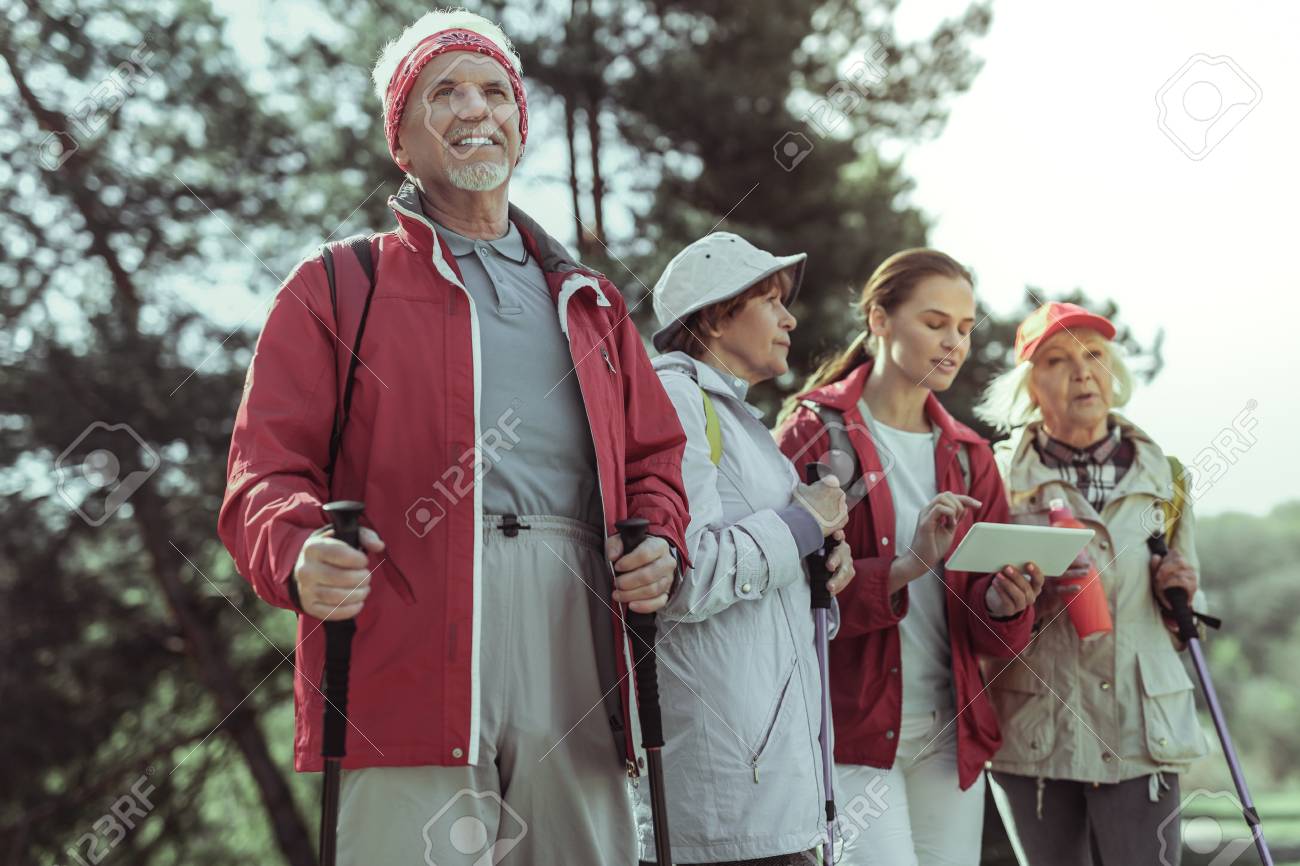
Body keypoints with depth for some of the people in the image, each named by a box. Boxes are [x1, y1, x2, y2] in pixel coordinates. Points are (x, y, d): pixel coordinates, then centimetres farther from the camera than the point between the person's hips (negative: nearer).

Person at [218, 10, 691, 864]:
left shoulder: (589, 303, 27)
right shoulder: (336, 288, 13)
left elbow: (653, 452, 28)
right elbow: (267, 468, 4)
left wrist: (660, 544, 6)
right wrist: (299, 554, -18)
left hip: (577, 650, 4)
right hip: (408, 655, -4)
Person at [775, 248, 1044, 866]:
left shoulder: (968, 455, 14)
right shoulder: (817, 432, -2)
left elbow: (991, 625, 10)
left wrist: (1003, 603, -13)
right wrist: (906, 567, -24)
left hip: (951, 730, 5)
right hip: (851, 727, -5)